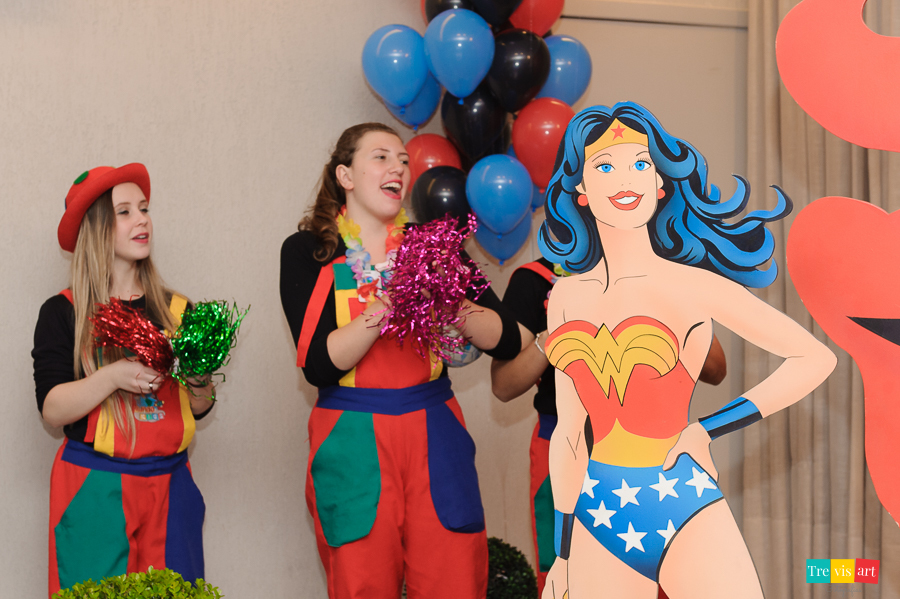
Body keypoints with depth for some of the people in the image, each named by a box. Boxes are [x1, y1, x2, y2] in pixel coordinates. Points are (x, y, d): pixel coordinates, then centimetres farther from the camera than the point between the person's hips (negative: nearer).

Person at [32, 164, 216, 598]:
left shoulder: (177, 309, 8)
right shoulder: (63, 313, -2)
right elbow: (52, 409, -10)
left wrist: (200, 383, -8)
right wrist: (115, 376, -23)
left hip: (170, 486, 3)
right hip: (94, 491, -3)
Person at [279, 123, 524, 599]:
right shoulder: (307, 251, 2)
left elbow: (507, 341, 2)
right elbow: (318, 364, -10)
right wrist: (382, 310, -21)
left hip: (435, 435, 2)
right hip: (352, 441, -2)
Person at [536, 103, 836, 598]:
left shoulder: (690, 286, -4)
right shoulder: (566, 297, 8)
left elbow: (815, 359, -1)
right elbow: (568, 433, 12)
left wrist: (705, 430, -4)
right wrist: (562, 554, 13)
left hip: (684, 518, -4)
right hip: (597, 522, 4)